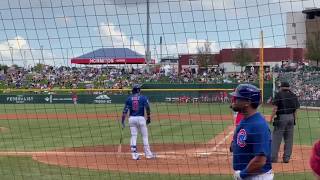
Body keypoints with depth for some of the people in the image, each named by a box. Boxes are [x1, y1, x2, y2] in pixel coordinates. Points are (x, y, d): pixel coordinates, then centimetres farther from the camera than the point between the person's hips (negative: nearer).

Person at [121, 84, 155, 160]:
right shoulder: (143, 98, -1)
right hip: (141, 118, -2)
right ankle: (148, 154, 8)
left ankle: (134, 154, 2)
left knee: (133, 136, 6)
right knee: (145, 136, 7)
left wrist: (123, 121, 0)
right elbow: (147, 108, -7)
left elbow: (125, 110, 0)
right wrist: (148, 118, 4)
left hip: (132, 118, 2)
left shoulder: (129, 98, 4)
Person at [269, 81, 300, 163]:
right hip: (291, 118, 5)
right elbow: (296, 109, 9)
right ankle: (287, 158, 10)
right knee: (289, 139, 9)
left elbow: (275, 107, -10)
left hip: (281, 117, -5)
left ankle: (273, 157, -4)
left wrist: (271, 118, -6)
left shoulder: (279, 94, -4)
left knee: (276, 138, -2)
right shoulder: (293, 95, 11)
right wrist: (294, 120, 15)